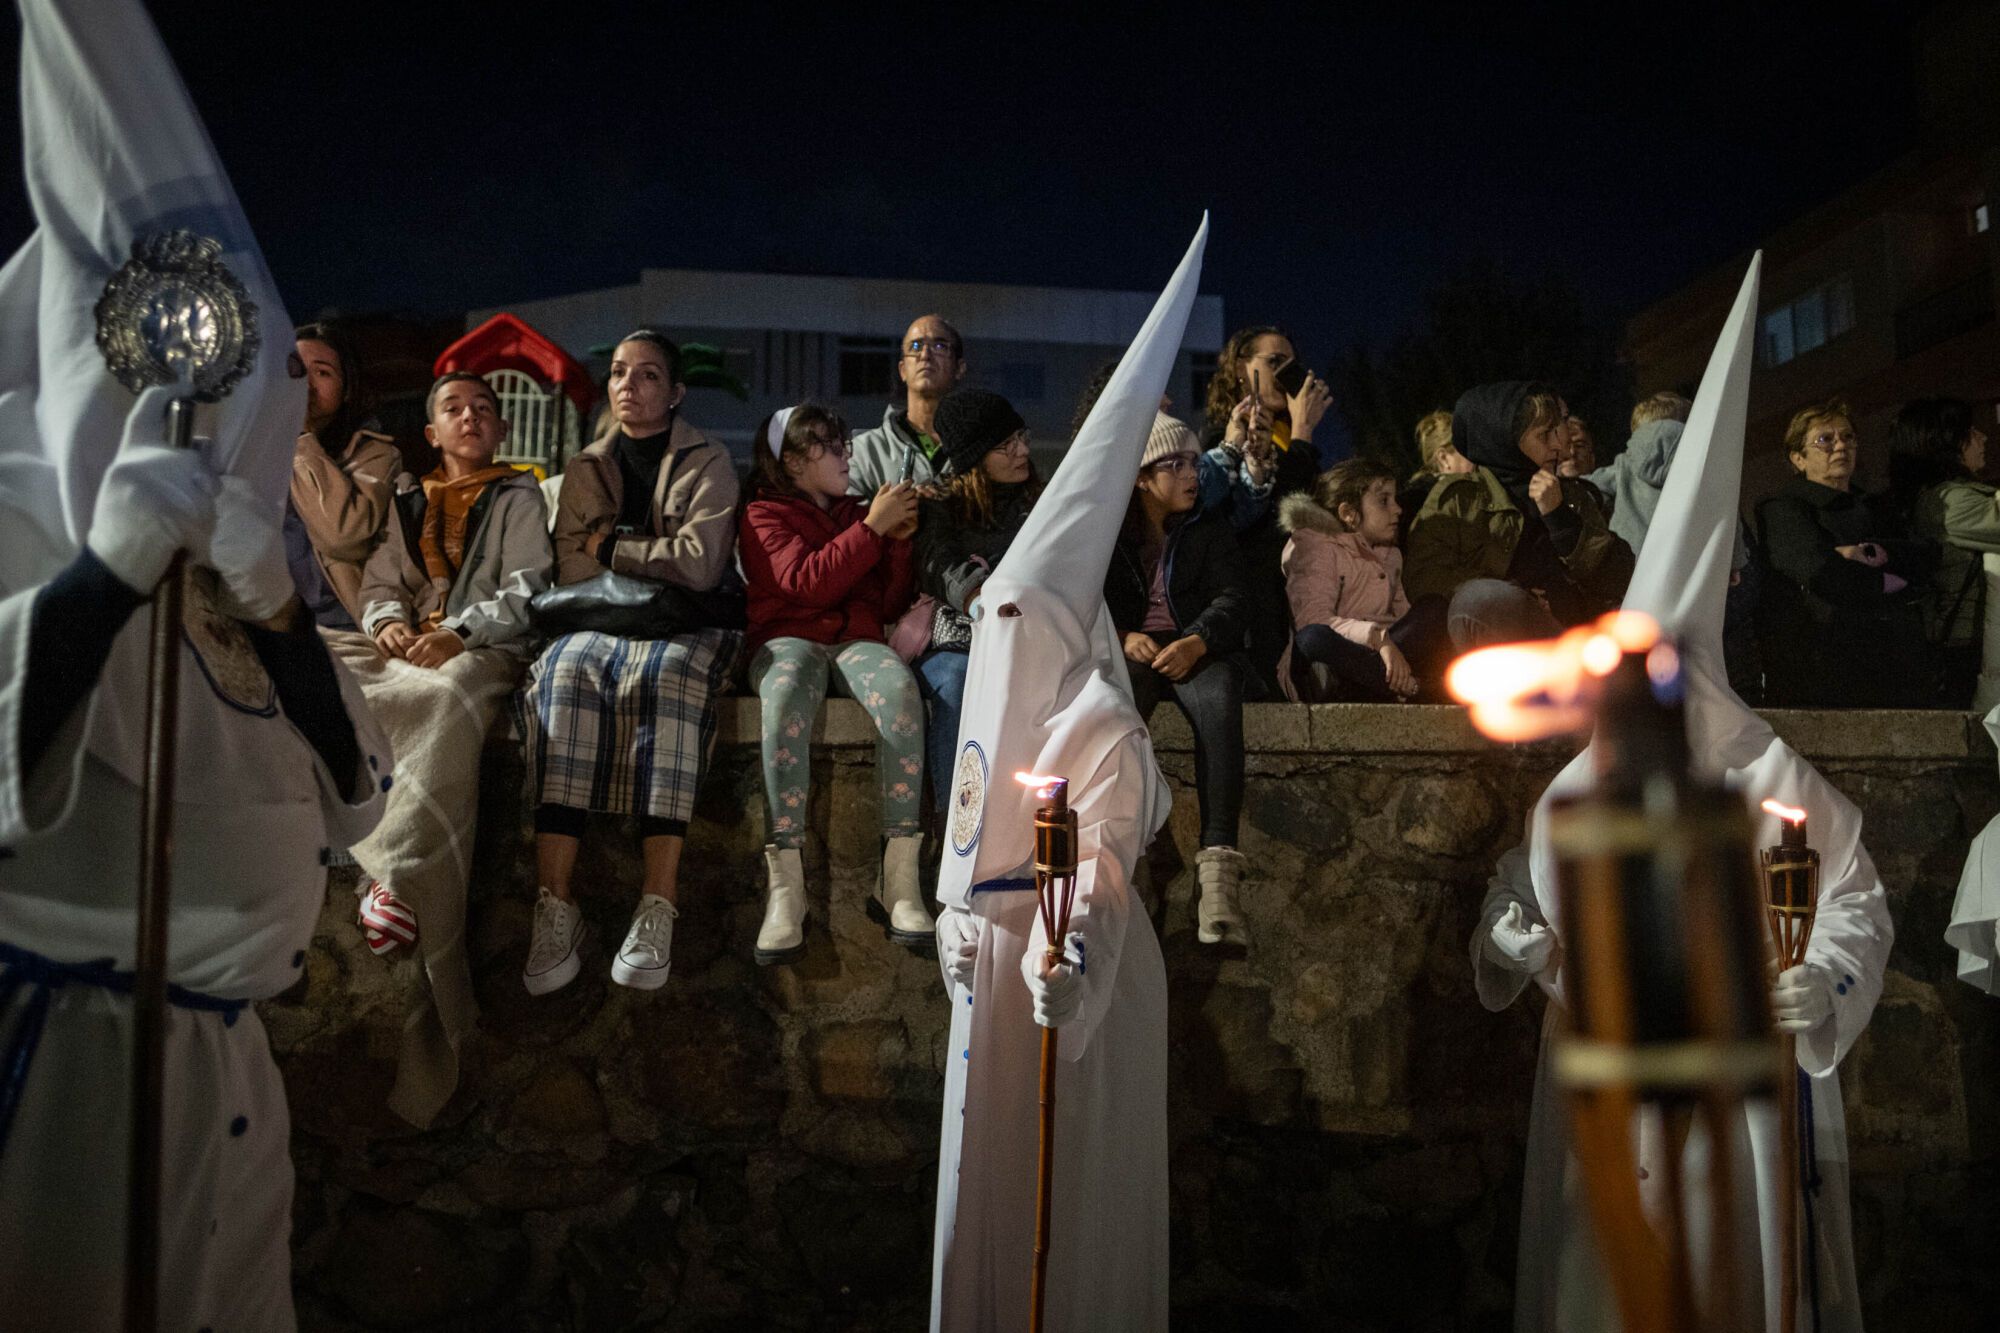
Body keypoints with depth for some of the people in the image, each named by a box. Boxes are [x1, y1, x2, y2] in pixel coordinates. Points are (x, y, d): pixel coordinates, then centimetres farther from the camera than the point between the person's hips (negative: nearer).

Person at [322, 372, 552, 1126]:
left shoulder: (519, 497, 16)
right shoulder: (409, 504, 31)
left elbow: (526, 590, 1)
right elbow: (379, 582, 22)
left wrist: (460, 630, -14)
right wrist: (386, 619, -2)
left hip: (483, 651, -5)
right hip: (403, 647, 5)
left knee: (447, 697, -40)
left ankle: (396, 875, -48)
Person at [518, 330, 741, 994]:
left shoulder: (708, 464, 7)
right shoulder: (584, 470, 18)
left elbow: (701, 566, -8)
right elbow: (571, 570, 7)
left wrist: (612, 547, 0)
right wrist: (657, 558, -3)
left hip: (685, 629, -2)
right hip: (600, 623, 3)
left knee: (669, 674, -38)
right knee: (567, 670, -33)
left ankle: (659, 907, -46)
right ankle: (555, 903, -42)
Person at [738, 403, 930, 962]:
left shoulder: (856, 512, 25)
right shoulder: (764, 515, 11)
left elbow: (890, 605, 19)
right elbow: (806, 584, -9)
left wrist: (899, 537, 5)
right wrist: (872, 527, -8)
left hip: (856, 638, 3)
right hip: (789, 638, -3)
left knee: (899, 689, -35)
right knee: (786, 695, -40)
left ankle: (900, 875, -35)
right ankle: (785, 885, -39)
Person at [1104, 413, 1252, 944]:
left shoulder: (1211, 527, 19)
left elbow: (1230, 597, 5)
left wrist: (1198, 641, -17)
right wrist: (1123, 637, -11)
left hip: (1200, 649, 0)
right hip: (1131, 650, 0)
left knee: (1220, 706, -37)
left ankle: (1217, 872, -47)